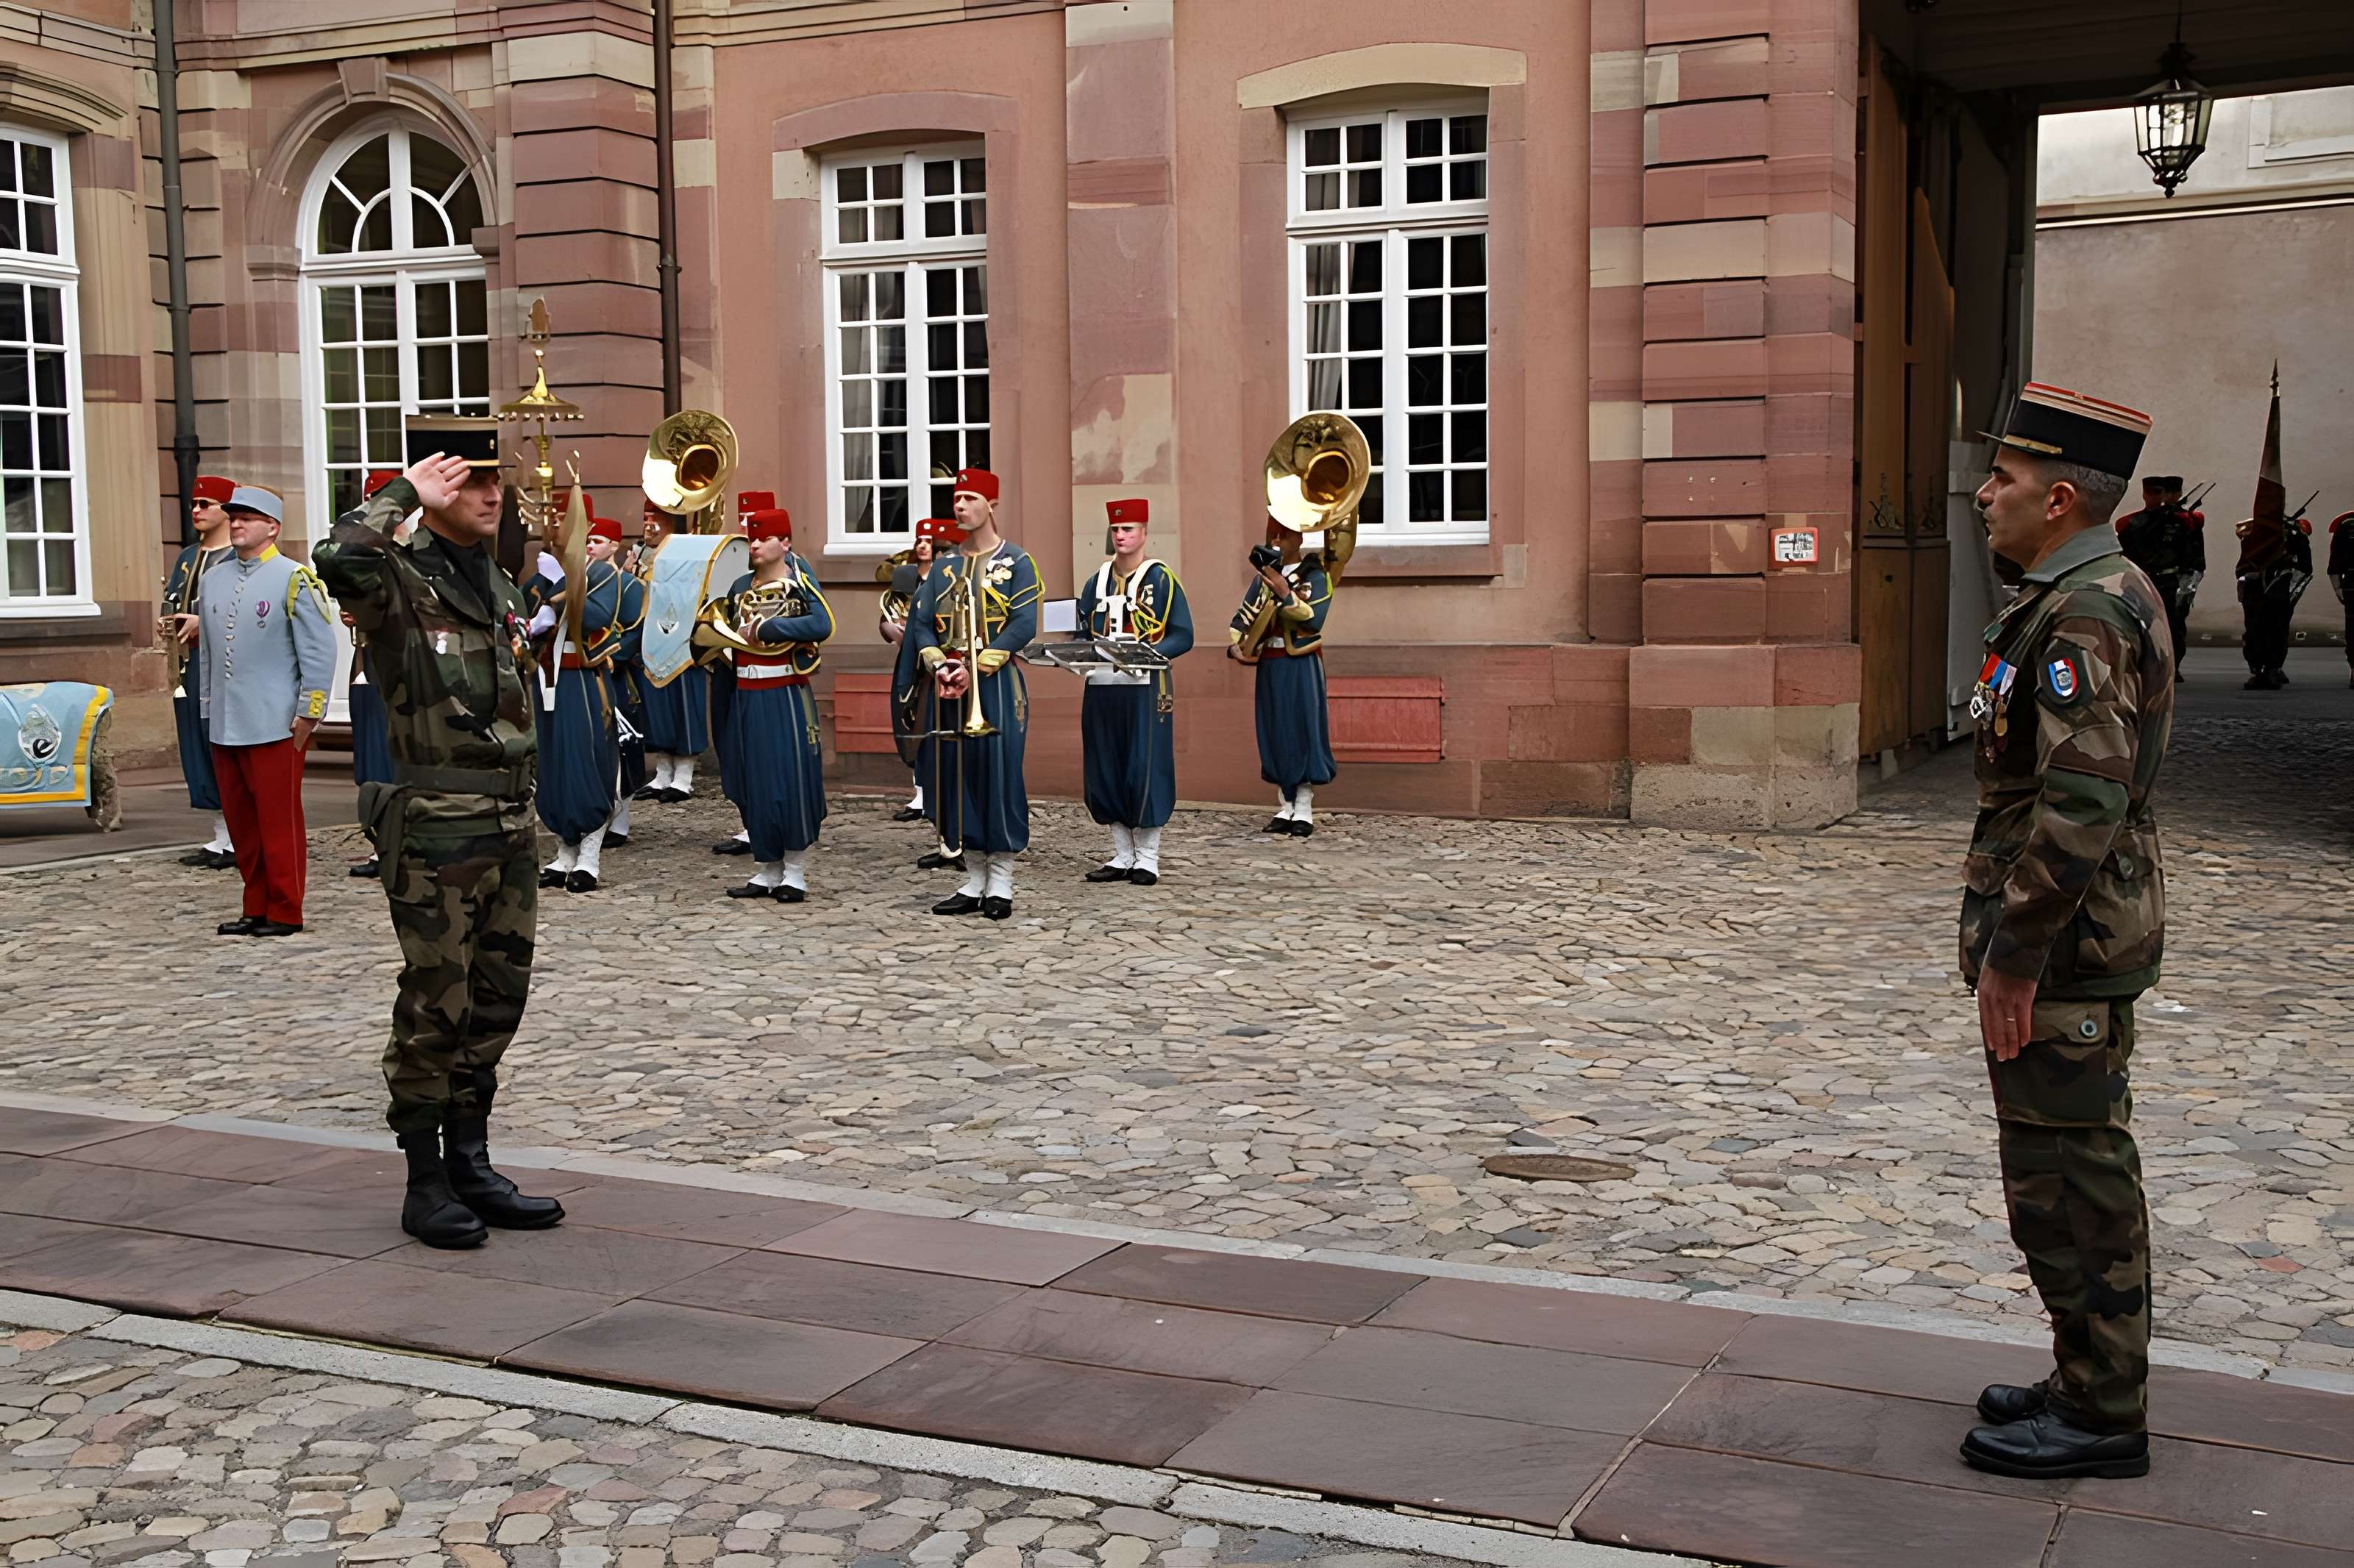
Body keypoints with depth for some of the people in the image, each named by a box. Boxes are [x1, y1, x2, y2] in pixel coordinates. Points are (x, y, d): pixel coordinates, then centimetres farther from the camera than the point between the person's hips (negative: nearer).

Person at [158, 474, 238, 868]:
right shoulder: (187, 557, 19)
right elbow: (171, 599, 22)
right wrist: (166, 622, 0)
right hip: (191, 664, 8)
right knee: (199, 752, 8)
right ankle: (221, 838, 15)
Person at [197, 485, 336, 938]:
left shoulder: (295, 579, -5)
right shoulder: (213, 580, 14)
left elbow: (319, 650, -9)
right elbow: (209, 649, 20)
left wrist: (308, 713, -12)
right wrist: (210, 709, 17)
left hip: (275, 726, -6)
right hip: (225, 727, 6)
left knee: (279, 821, -1)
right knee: (241, 821, 10)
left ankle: (285, 912, 7)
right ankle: (256, 908, 18)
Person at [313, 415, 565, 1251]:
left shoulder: (502, 585, 15)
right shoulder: (401, 583, -9)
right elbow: (340, 560, -33)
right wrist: (403, 493, -18)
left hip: (511, 819, 8)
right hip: (436, 828, -8)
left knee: (496, 1002, 12)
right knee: (435, 1007, -1)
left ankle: (471, 1166, 23)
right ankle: (426, 1186, 10)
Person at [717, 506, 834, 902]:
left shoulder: (799, 583, -6)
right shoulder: (741, 587, 12)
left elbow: (822, 625, -23)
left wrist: (767, 627, -23)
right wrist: (720, 650, 3)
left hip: (786, 697, -6)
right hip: (746, 697, 6)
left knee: (791, 780, -4)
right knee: (753, 784, 7)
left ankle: (795, 872, 6)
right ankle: (766, 871, 16)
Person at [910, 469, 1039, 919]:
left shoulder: (1016, 562, -2)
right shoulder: (944, 568, 14)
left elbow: (1024, 626, -11)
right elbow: (921, 624, 9)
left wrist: (976, 669, -17)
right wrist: (939, 667, -10)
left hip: (995, 684, -5)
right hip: (950, 687, 5)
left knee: (999, 776, -5)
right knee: (956, 778, 5)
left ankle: (1000, 885, 3)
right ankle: (973, 883, 13)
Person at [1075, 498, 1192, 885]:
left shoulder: (1162, 579, -2)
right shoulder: (1097, 582, 13)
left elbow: (1183, 636, -6)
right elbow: (1082, 632, 16)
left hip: (1145, 689, -5)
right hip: (1102, 688, 5)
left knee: (1146, 770, -3)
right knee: (1106, 772, 7)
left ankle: (1148, 859, 6)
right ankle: (1123, 856, 17)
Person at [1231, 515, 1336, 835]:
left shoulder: (1316, 576, -1)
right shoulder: (1263, 577, 14)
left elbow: (1314, 619, -14)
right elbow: (1243, 617, 9)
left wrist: (1285, 593, -23)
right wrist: (1236, 644, -9)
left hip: (1302, 667, -5)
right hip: (1270, 666, 5)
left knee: (1304, 731, -5)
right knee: (1275, 734, 5)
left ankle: (1304, 811, -1)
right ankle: (1285, 808, 11)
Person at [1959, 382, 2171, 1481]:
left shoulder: (2085, 614, -21)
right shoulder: (2099, 597, 14)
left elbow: (2080, 804, -27)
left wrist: (2012, 956, -22)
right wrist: (2008, 937, 20)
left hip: (2061, 946, -11)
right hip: (2090, 938, 11)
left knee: (2066, 1182, -1)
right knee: (2085, 1172, 18)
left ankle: (2100, 1418, 10)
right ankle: (2095, 1383, 30)